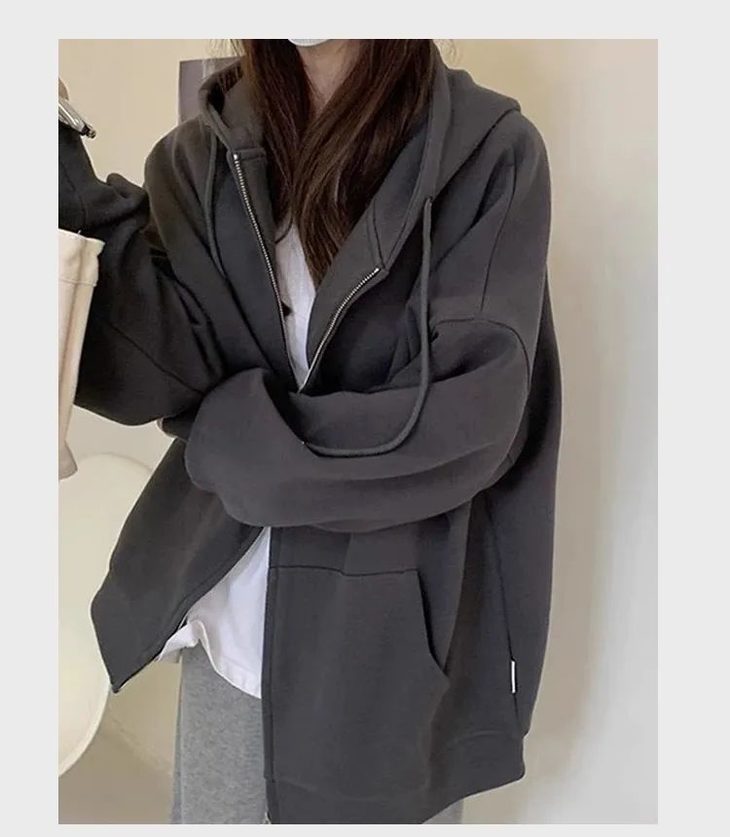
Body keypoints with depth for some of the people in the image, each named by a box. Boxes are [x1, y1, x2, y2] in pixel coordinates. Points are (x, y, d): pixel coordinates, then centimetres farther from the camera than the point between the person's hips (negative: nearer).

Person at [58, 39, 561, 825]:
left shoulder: (489, 149, -9)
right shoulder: (200, 157, 1)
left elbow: (469, 417, -17)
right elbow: (155, 369, -11)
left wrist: (225, 439, -12)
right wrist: (75, 196, -24)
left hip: (397, 646, -2)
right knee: (215, 813, 20)